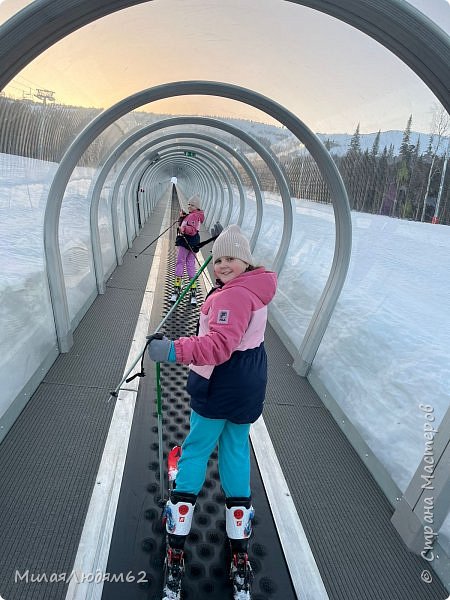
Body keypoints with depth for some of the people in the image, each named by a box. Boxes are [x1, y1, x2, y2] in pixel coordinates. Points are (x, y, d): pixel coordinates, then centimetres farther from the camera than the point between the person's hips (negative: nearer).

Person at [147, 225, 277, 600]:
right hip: (248, 386, 9)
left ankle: (176, 550, 16)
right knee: (237, 450, 15)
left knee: (196, 450, 5)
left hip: (220, 388, -9)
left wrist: (175, 350, -46)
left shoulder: (233, 295, -23)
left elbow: (218, 345, -36)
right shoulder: (255, 287, 7)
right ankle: (240, 557, 24)